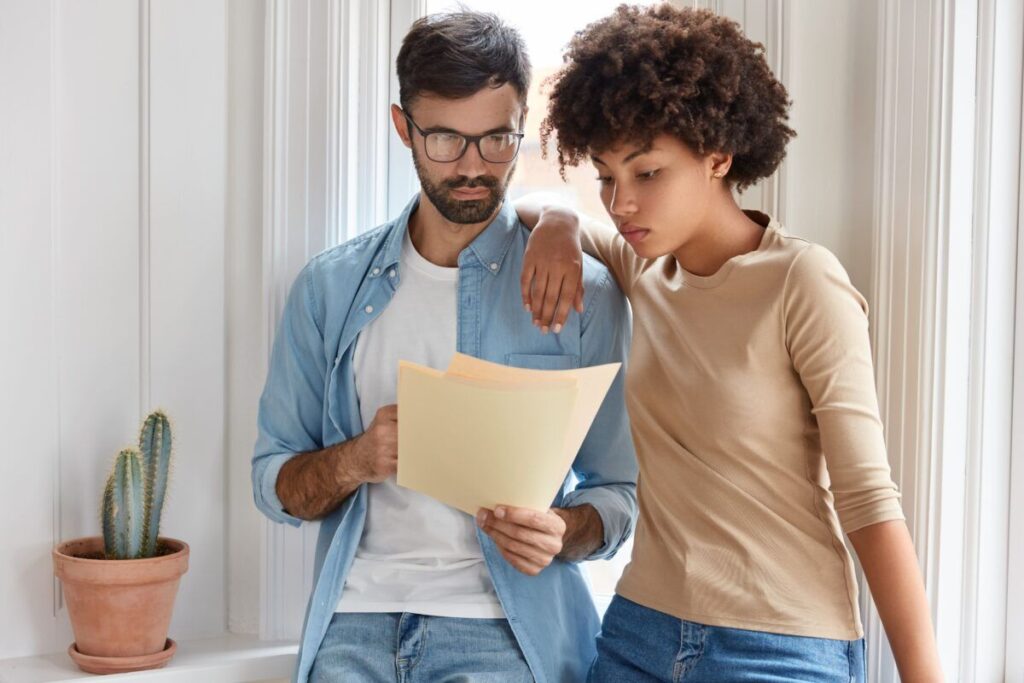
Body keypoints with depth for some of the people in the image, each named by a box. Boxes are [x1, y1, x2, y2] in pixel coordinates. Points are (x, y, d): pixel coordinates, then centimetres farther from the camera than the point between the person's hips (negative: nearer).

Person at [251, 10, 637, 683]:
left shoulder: (582, 291, 1)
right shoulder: (331, 287, 8)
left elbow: (619, 491, 5)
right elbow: (276, 485, 10)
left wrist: (564, 532, -17)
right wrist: (355, 460, -11)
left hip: (501, 627, -1)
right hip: (355, 619, 2)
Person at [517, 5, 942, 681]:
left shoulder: (803, 282, -13)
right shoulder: (644, 271, 4)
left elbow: (869, 498, -16)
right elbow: (525, 207, 22)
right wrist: (556, 225, -1)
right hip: (639, 628, 6)